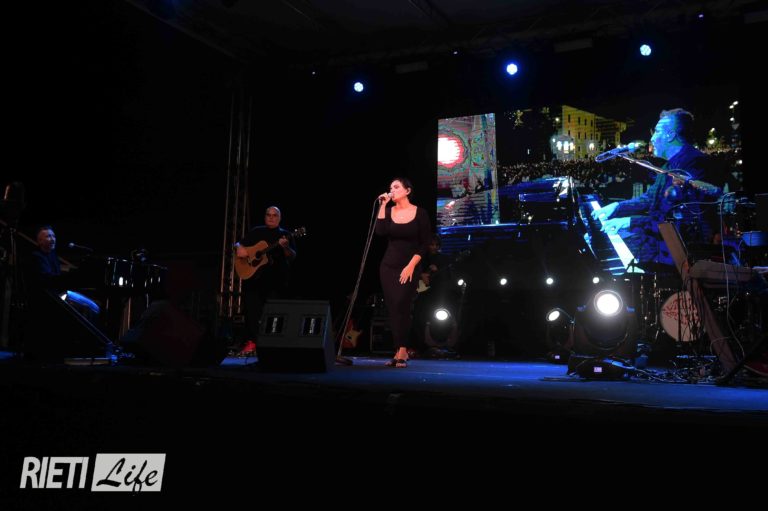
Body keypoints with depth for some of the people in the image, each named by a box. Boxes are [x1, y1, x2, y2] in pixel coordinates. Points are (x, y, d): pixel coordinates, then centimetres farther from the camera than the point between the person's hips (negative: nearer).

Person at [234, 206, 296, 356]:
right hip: (253, 276, 2)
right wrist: (239, 248, -5)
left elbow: (293, 257, -4)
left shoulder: (284, 234, 6)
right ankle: (251, 342, 5)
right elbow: (239, 244, 18)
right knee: (251, 310, -1)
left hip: (276, 280, -2)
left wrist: (285, 247, -25)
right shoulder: (256, 232, 14)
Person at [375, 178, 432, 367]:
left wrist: (411, 266, -13)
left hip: (409, 267, -4)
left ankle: (402, 352, -9)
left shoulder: (420, 213, -3)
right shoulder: (388, 211, 6)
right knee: (393, 309, 2)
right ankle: (400, 352, 8)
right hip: (388, 266, 4)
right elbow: (380, 232, -11)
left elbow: (425, 244, -5)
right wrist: (382, 206, -10)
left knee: (401, 306, -15)